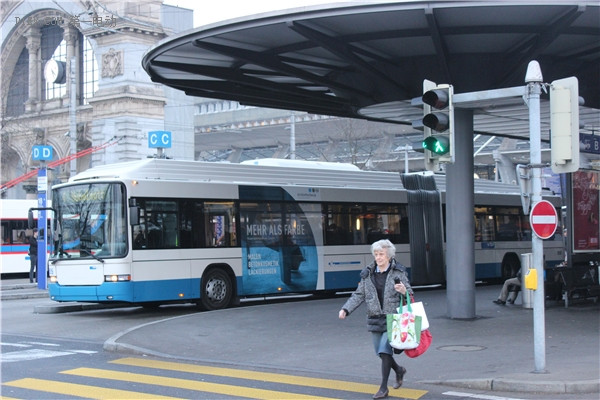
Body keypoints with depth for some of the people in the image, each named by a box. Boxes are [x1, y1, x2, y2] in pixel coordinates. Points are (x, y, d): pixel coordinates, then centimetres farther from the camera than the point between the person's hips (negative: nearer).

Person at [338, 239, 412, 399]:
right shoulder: (367, 274, 6)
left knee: (385, 351, -11)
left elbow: (410, 295, 3)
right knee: (381, 352, 11)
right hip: (375, 319, 4)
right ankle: (399, 370, 40)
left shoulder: (398, 272, -2)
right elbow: (359, 295, 8)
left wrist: (404, 291, -21)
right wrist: (345, 309, -5)